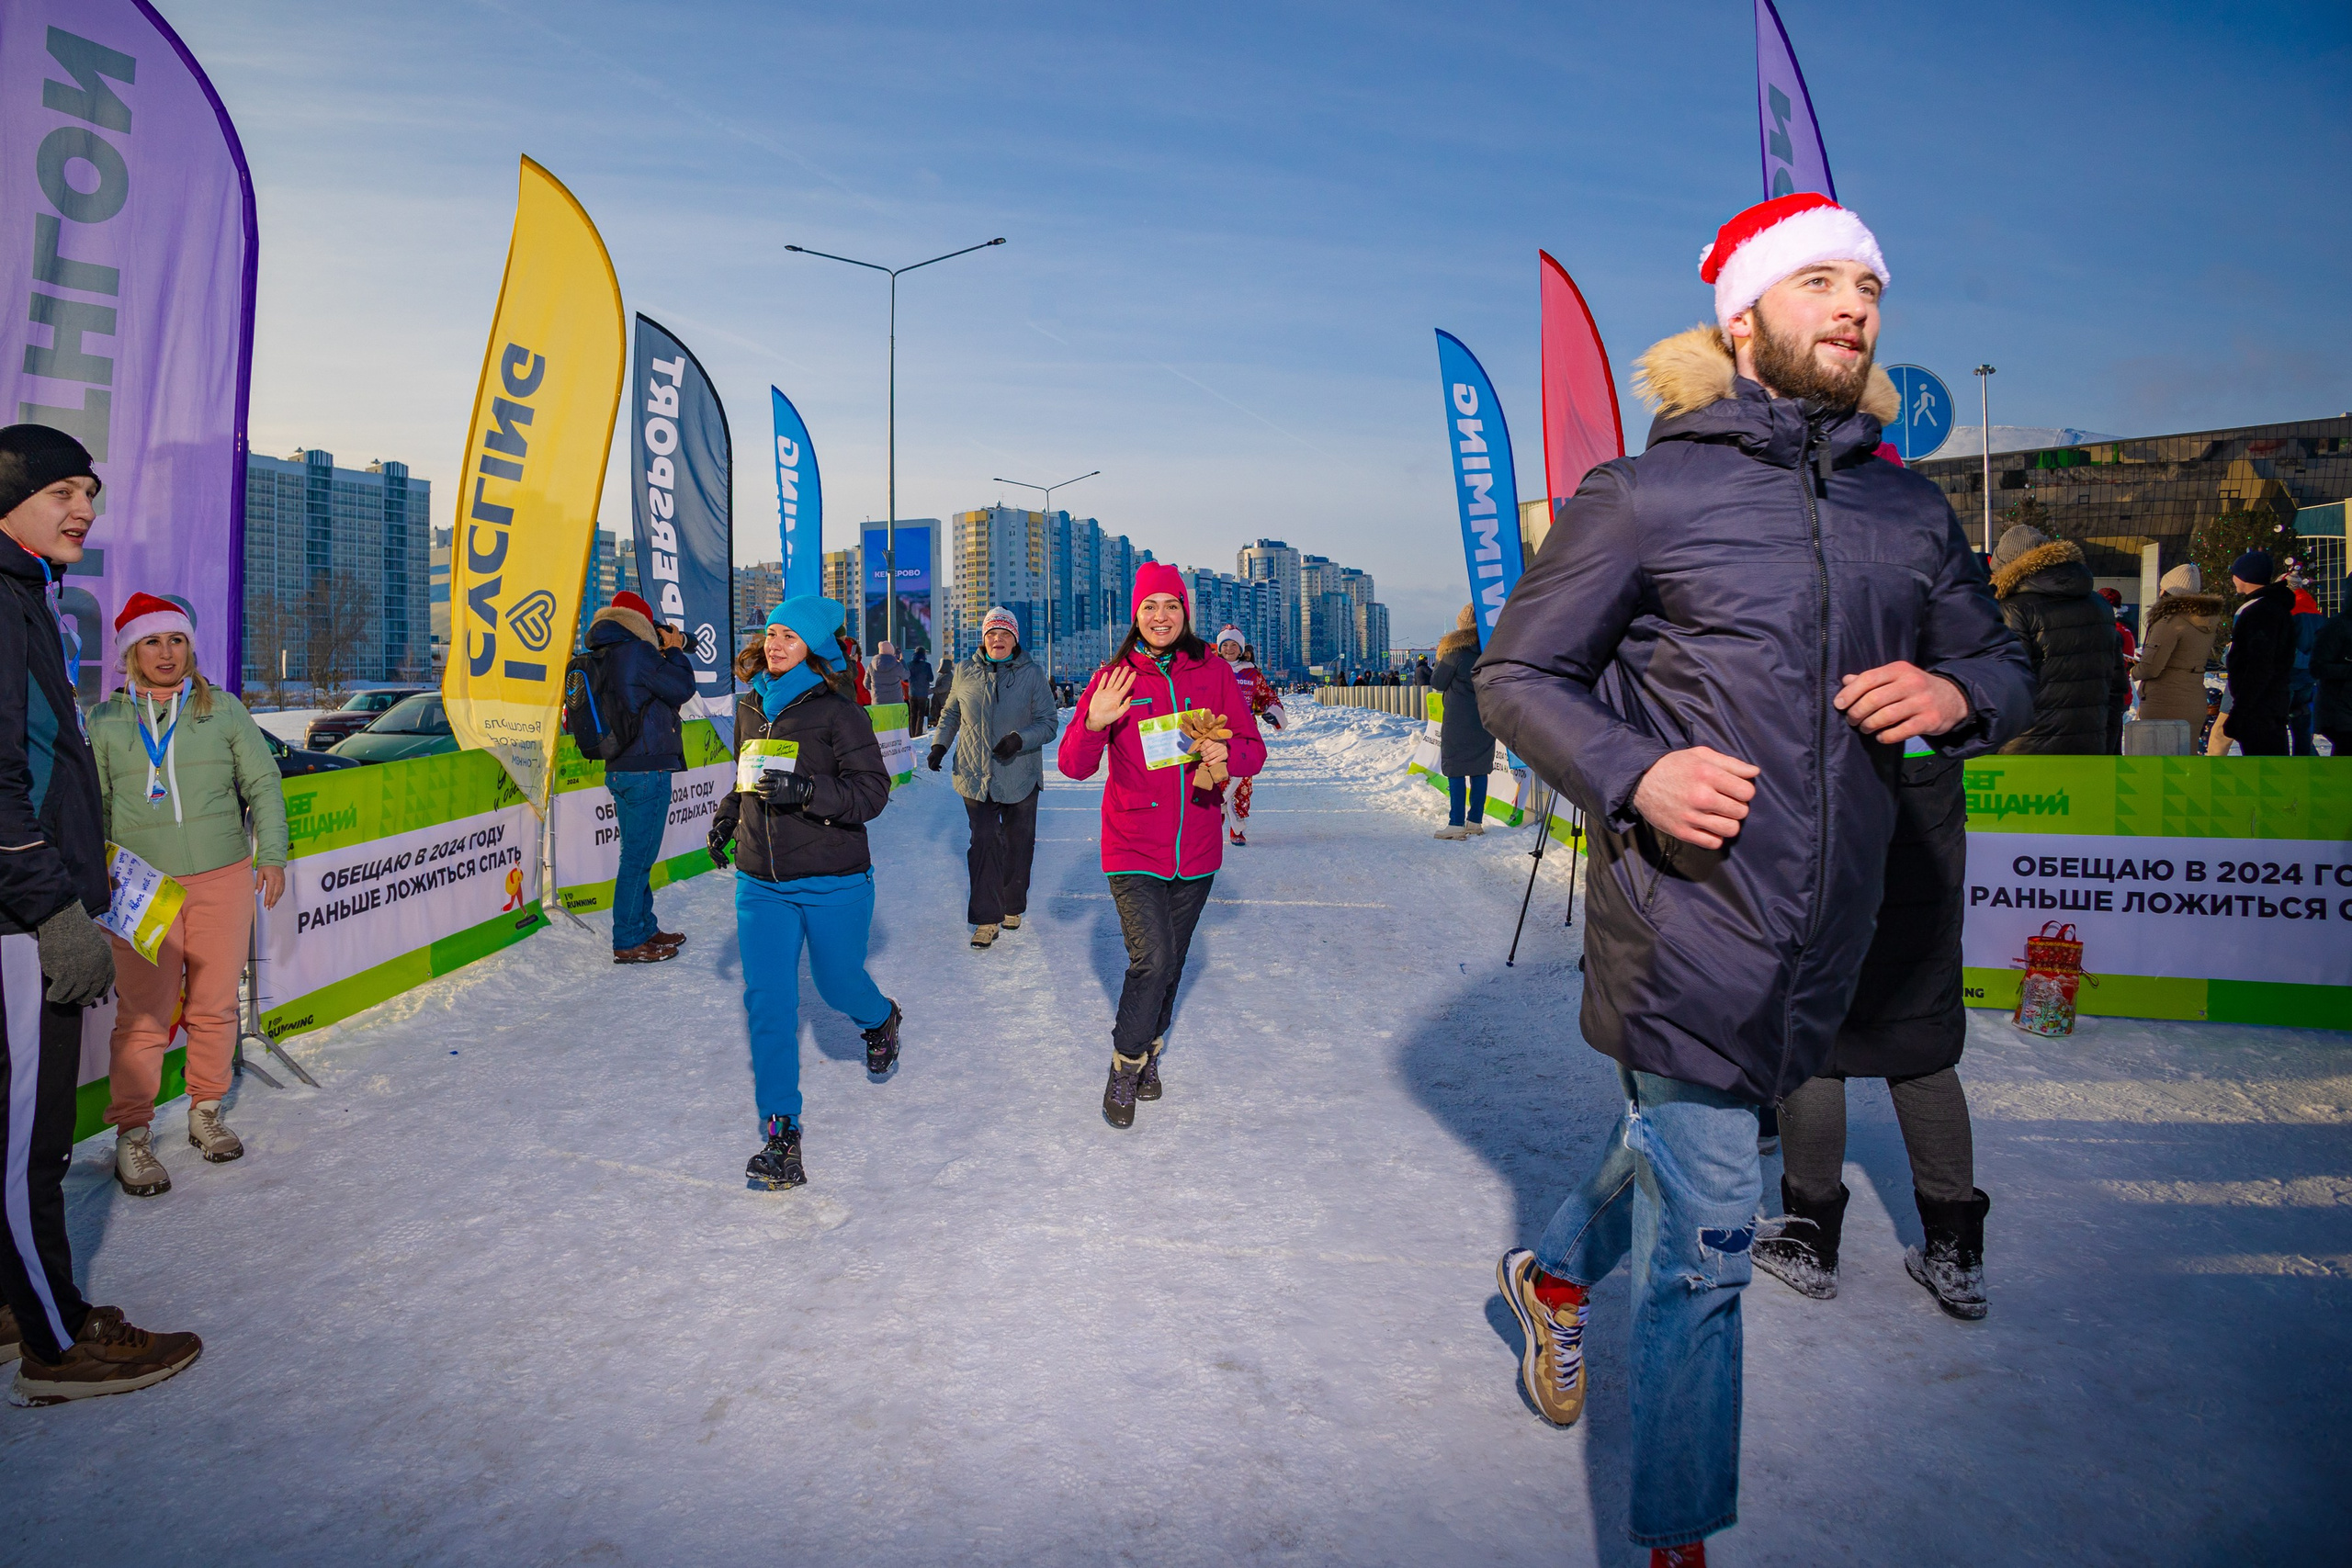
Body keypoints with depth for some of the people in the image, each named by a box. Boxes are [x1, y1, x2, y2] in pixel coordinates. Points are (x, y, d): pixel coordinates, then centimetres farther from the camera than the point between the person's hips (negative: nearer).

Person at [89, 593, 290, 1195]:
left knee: (215, 1005, 8)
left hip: (223, 878, 1)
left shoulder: (223, 710, 6)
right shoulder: (105, 721, 6)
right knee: (143, 1013, -3)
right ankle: (132, 1135, 10)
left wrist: (271, 855, 4)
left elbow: (263, 783, 9)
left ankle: (206, 1112, 25)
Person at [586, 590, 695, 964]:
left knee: (638, 854, 18)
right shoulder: (635, 651, -15)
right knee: (638, 857, -3)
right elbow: (683, 689, -11)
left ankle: (646, 928, 28)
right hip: (647, 769, -10)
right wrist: (675, 651, 3)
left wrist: (665, 654, 13)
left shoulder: (604, 656, 13)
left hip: (619, 768, 10)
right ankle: (628, 943, 3)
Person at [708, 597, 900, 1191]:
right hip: (760, 882, 5)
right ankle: (781, 1131, 4)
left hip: (832, 881, -4)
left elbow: (872, 792, -16)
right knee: (766, 1001, -4)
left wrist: (806, 790, -29)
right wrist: (728, 813, 7)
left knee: (838, 985, 13)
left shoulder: (837, 710, -11)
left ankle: (881, 1019, 50)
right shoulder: (751, 707, 8)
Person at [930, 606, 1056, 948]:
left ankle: (1013, 907, 29)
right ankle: (986, 919, 0)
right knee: (984, 843, -5)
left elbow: (1049, 722, -4)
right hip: (976, 777, 1)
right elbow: (952, 713, 18)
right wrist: (940, 744, 3)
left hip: (1020, 778, 0)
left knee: (1018, 846, 10)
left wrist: (1020, 739, -22)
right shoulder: (966, 673, 4)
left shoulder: (1032, 674, -3)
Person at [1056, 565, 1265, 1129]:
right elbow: (1073, 766, -6)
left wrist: (1226, 752, -18)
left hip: (1196, 849, 3)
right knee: (1152, 958, -15)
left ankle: (1149, 1050, 37)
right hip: (1133, 847, -3)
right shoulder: (1114, 679, -3)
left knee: (1172, 962, 14)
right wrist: (1093, 725, -26)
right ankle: (1126, 1065, 7)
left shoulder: (1214, 672, 1)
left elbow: (1252, 748, 5)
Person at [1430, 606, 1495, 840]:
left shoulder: (1456, 649, -11)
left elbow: (1438, 683, -5)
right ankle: (1476, 821, 13)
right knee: (1480, 769, 10)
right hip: (1485, 717, 5)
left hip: (1459, 719, -5)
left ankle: (1456, 824, -7)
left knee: (1455, 770, -3)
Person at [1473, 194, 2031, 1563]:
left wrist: (1955, 694, -5)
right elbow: (1517, 675, -1)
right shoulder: (1642, 497, -4)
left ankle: (1558, 1274, 53)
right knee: (1706, 1234, -2)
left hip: (1824, 936, 6)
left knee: (1686, 1148, 23)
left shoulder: (1915, 514, 11)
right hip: (1686, 923, -5)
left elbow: (2008, 672, 20)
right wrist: (1634, 774, -19)